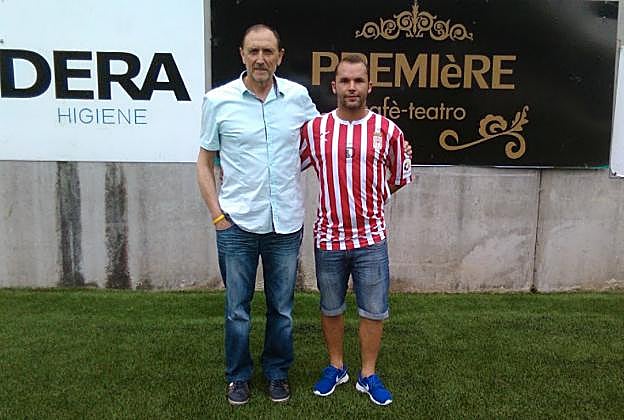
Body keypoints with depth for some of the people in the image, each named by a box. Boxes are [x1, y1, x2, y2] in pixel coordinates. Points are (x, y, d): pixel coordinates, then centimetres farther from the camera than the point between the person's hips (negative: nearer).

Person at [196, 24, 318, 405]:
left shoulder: (298, 96, -1)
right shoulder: (218, 101, -4)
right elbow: (205, 163, 2)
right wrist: (217, 214, -4)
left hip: (286, 224, 2)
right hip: (237, 225, -1)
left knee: (282, 309, 14)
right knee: (238, 309, 11)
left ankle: (278, 373, 36)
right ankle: (239, 375, 33)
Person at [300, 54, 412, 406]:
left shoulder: (387, 131, -3)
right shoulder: (314, 129, -3)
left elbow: (401, 178, 10)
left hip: (371, 238, 0)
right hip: (328, 236, 1)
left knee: (374, 311, 8)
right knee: (331, 309, 15)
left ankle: (369, 375, 28)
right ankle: (336, 367, 36)